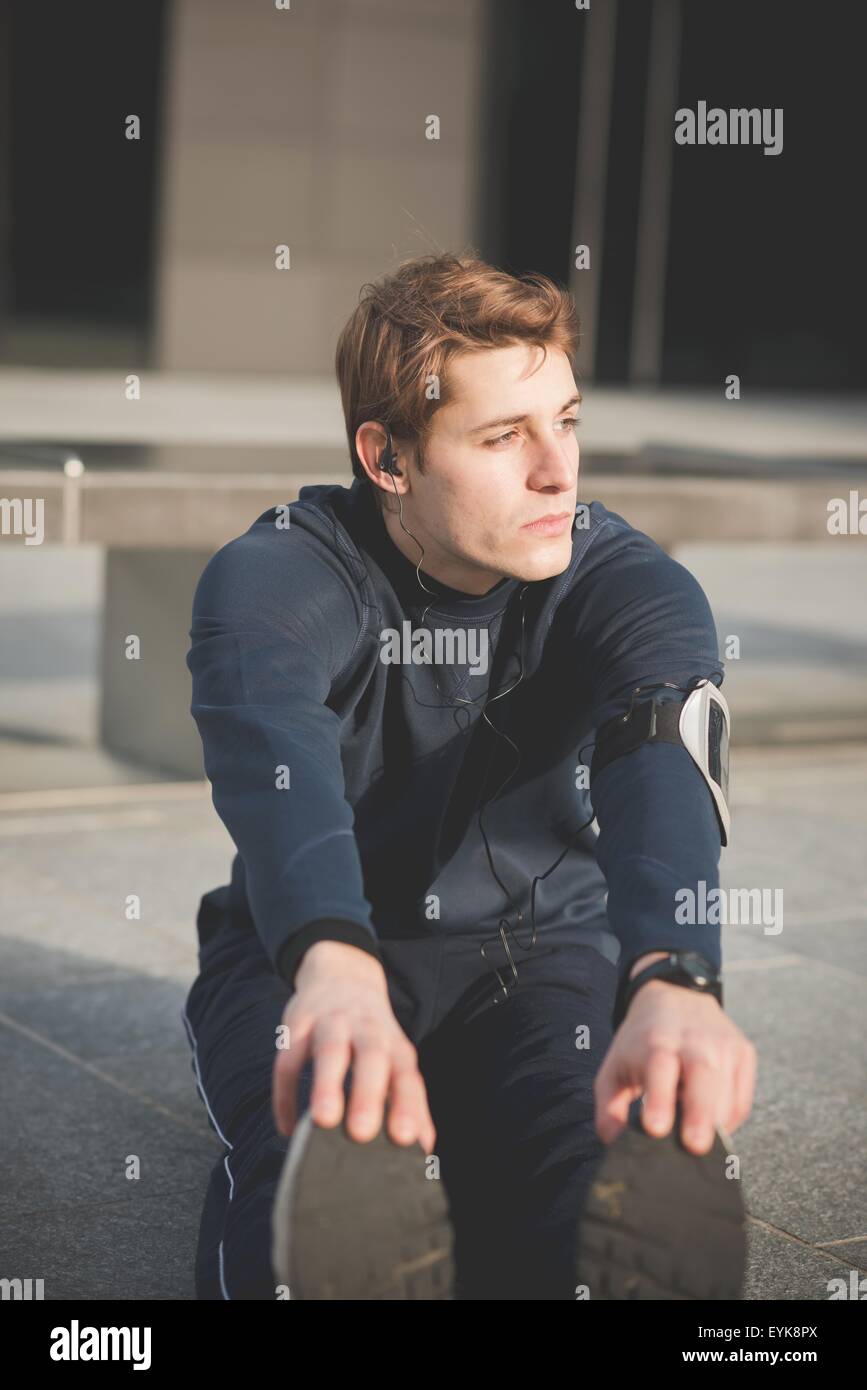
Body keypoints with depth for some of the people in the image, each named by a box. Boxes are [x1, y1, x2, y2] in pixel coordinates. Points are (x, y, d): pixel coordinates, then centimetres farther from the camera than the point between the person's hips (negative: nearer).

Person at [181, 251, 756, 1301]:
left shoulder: (627, 582, -10)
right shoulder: (272, 576, -14)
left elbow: (660, 774, -31)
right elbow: (273, 758, -37)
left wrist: (671, 982, -55)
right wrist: (336, 970, -60)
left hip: (542, 943, 2)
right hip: (308, 950, -1)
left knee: (631, 1195, -34)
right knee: (328, 1200, -38)